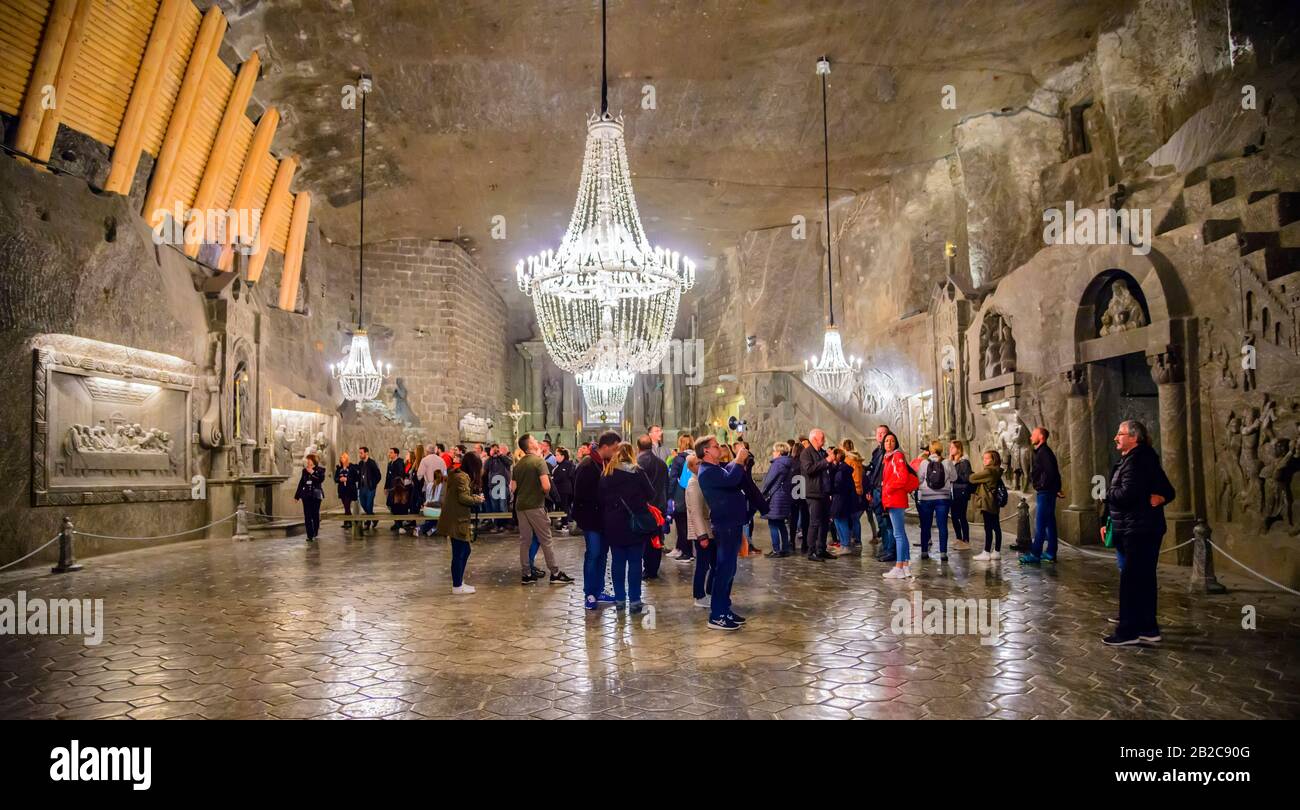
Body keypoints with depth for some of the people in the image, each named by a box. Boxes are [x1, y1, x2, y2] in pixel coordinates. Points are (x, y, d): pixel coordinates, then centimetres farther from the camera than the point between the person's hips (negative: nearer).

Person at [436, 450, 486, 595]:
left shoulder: (458, 474, 15)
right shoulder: (463, 477, -16)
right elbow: (463, 498, -22)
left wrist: (474, 497, 2)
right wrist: (477, 499, -7)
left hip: (458, 519, 10)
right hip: (457, 521, -10)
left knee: (465, 551, 17)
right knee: (459, 553, -2)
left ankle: (459, 582, 25)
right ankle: (457, 587, 6)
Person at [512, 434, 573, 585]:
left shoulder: (518, 464, 8)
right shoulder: (539, 461, -11)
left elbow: (513, 488, 12)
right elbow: (546, 486, -20)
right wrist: (544, 492, 1)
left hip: (520, 505, 6)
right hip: (535, 506, -6)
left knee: (524, 540, 9)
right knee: (546, 540, 0)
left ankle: (527, 574, 12)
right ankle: (555, 573, 5)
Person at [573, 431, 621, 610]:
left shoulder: (608, 463, 8)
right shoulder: (587, 466, -16)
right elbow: (581, 494, -19)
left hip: (605, 517, 7)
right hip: (591, 518, -7)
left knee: (602, 553, 12)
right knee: (593, 554, -4)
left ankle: (598, 591, 21)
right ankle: (589, 594, 6)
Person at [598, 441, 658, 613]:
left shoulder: (607, 473, 2)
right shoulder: (637, 471, -5)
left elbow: (600, 497, 2)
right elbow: (651, 494, -5)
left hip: (613, 524, 2)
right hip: (635, 523, -2)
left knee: (618, 561, 10)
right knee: (635, 562, 3)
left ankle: (619, 599, 15)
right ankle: (634, 600, 3)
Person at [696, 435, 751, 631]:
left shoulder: (718, 469, 16)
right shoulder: (708, 472, -16)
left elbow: (736, 481, 18)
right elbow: (731, 480, -31)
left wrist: (742, 463, 6)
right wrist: (739, 461, -17)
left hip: (732, 524, 10)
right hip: (725, 526, -10)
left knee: (728, 570, 15)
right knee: (724, 570, -8)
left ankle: (725, 609, 24)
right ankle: (716, 616, -4)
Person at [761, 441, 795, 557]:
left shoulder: (777, 463, -14)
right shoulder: (789, 464, 11)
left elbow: (769, 480, -11)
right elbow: (790, 480, 13)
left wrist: (763, 493, 4)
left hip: (776, 497, -9)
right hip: (786, 497, 9)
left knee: (773, 524, -4)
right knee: (781, 524, 15)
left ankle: (776, 550, -5)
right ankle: (785, 549, 17)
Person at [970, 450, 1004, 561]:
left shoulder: (989, 471, -16)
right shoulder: (996, 472, 15)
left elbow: (972, 478, -13)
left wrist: (971, 474, 10)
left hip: (987, 504, -10)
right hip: (994, 504, 10)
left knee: (988, 528, -8)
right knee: (996, 527, 10)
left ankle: (986, 552, -6)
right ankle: (997, 551, 15)